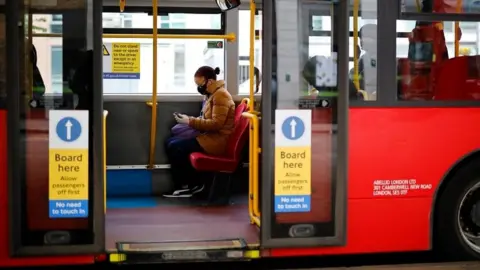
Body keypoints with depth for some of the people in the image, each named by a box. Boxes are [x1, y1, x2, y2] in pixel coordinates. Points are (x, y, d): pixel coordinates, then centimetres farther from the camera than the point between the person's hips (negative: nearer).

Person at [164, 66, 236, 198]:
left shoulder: (221, 95, -15)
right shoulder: (214, 94, 16)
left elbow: (216, 123, -23)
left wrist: (190, 121, -19)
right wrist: (189, 120, 4)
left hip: (217, 141, -10)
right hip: (211, 138, 10)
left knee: (174, 148, -14)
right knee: (173, 144, 4)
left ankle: (193, 184, 0)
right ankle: (183, 186, 1)